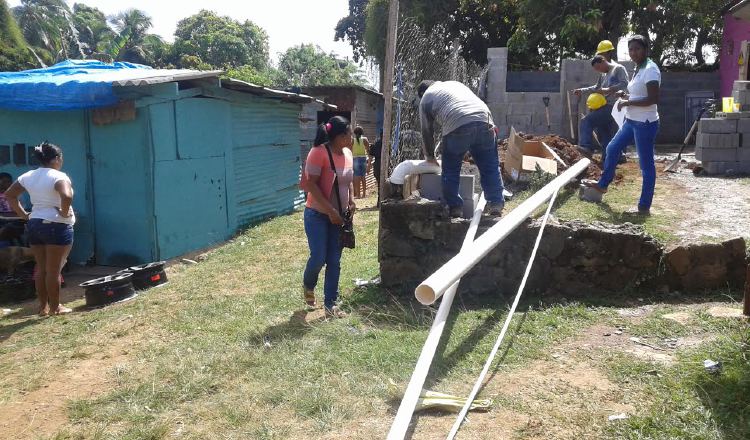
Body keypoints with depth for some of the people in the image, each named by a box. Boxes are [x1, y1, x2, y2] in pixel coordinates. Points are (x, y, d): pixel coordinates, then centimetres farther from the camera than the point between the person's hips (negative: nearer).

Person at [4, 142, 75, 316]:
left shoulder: (28, 176, 8)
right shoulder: (58, 177, -15)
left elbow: (9, 195, 15)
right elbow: (67, 196, -34)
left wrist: (23, 214, 12)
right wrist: (64, 212, -17)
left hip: (34, 225, 7)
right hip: (56, 226, -7)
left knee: (41, 268, 14)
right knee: (54, 269, 0)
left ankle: (43, 306, 20)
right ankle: (55, 307, 7)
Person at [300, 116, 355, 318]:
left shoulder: (347, 153, 5)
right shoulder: (319, 152, -18)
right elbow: (311, 185, -20)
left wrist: (351, 201, 2)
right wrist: (330, 211, -21)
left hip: (338, 216, 6)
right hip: (317, 215, -6)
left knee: (334, 262, 6)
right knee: (319, 257, -7)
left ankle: (330, 304, 15)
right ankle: (308, 285, 27)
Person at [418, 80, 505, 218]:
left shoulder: (425, 99, 23)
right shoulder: (455, 83, 37)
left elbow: (427, 131, 24)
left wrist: (430, 156, 36)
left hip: (457, 127, -4)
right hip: (484, 121, 4)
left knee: (451, 169, 11)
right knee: (490, 166, 12)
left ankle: (455, 207, 15)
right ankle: (496, 203, 12)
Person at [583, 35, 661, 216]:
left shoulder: (650, 69, -18)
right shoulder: (639, 69, 12)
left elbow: (653, 99, -26)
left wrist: (628, 102, -19)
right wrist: (627, 96, 7)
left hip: (645, 124, -10)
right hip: (632, 121, 10)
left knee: (646, 165, -2)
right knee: (612, 149, 21)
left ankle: (644, 207, 5)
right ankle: (603, 184, 40)